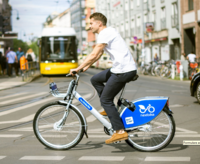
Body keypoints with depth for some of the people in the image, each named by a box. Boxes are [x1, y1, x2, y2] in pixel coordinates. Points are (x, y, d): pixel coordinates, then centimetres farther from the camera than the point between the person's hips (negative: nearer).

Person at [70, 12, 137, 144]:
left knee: (106, 99, -4)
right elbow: (98, 55, 26)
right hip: (123, 68, 10)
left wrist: (78, 68, -13)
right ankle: (109, 109, 20)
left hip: (124, 70, -10)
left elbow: (94, 55, -19)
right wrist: (86, 66, 23)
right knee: (96, 79, 18)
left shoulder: (106, 33, -13)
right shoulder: (108, 32, 19)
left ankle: (120, 131, -5)